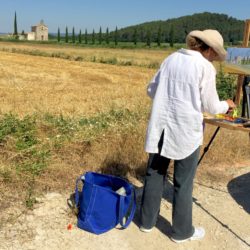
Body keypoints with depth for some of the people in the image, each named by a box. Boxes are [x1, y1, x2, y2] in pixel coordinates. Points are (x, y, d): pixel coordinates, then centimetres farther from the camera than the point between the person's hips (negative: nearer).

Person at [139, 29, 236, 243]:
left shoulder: (171, 58, 7)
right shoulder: (205, 67, -9)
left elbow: (152, 90, 13)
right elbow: (211, 107, -6)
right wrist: (227, 105, 15)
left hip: (161, 127, 6)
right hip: (186, 131, -5)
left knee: (154, 175, 16)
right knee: (183, 183, 9)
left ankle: (147, 221, 30)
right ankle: (182, 231, 25)